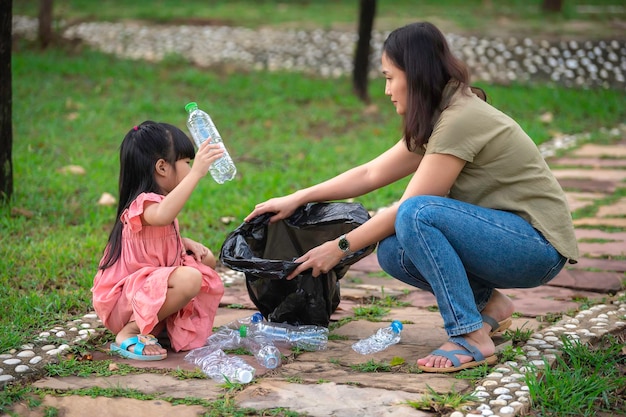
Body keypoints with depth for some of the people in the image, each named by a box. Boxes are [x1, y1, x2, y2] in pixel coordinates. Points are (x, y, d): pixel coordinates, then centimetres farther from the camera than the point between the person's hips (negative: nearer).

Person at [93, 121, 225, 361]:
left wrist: (187, 243, 7)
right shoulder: (143, 204, -23)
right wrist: (196, 173, -52)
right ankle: (130, 333, -20)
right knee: (190, 278, -32)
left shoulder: (158, 201, 9)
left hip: (150, 285, 10)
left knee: (206, 260, 13)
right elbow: (161, 216, -49)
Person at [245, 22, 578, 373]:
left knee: (417, 215, -28)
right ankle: (488, 303, 10)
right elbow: (371, 174, 14)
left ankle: (472, 338, -22)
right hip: (504, 235, 9)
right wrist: (298, 198, 12)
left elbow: (410, 209, -17)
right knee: (392, 251, -4)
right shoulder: (438, 121, 9)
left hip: (539, 245, -9)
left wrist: (340, 248, -8)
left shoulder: (460, 121, -21)